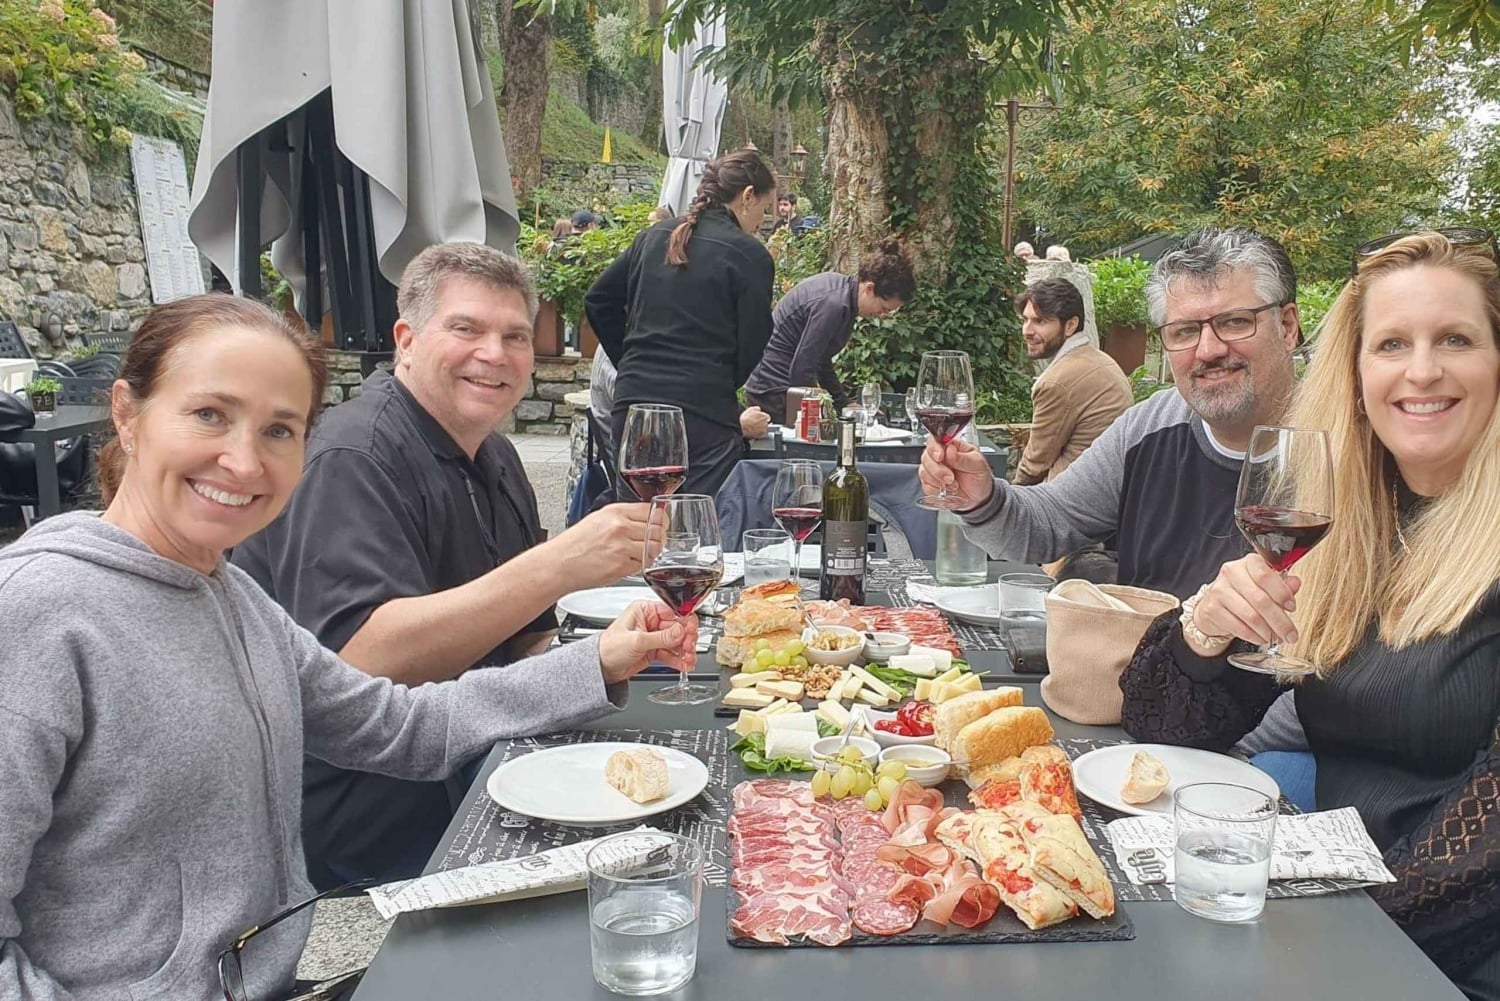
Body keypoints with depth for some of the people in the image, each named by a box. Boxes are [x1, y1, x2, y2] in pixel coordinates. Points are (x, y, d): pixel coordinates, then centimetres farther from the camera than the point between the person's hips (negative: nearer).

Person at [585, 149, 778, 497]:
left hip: (632, 404, 6)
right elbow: (750, 350, -3)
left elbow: (598, 301, 18)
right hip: (702, 413, -6)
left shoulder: (654, 237, 13)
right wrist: (735, 418, 12)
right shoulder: (749, 255, -3)